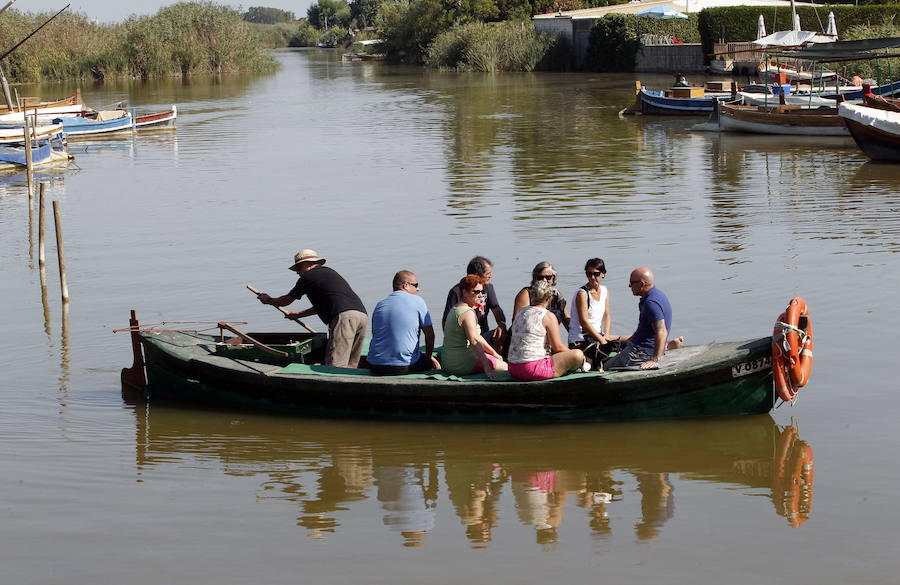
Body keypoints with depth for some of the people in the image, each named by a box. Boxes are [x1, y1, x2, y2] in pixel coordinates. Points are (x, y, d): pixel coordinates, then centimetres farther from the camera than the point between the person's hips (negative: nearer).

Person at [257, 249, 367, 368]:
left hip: (344, 316, -8)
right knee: (349, 366, 9)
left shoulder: (308, 277, 8)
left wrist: (268, 300, 41)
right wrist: (298, 314, 54)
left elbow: (286, 301, 22)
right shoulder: (328, 272, 32)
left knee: (335, 365, -15)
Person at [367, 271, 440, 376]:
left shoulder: (380, 304, 12)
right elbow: (429, 334, 2)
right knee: (434, 363, 20)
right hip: (403, 367, -4)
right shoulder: (417, 301, -2)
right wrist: (428, 356, 20)